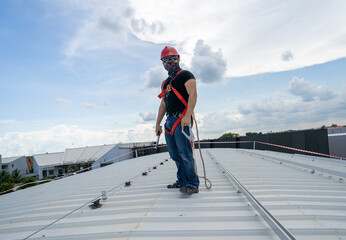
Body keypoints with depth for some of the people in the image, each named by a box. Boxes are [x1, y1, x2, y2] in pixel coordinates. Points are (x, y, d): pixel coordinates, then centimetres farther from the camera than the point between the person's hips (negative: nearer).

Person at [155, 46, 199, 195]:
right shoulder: (165, 83, 25)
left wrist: (187, 116, -26)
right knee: (175, 155, 10)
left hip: (181, 119, -8)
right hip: (169, 121, 9)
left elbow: (193, 95, -14)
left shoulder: (185, 75, 0)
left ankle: (192, 184, -7)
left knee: (185, 153, -12)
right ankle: (182, 181, 20)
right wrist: (158, 124, 22)